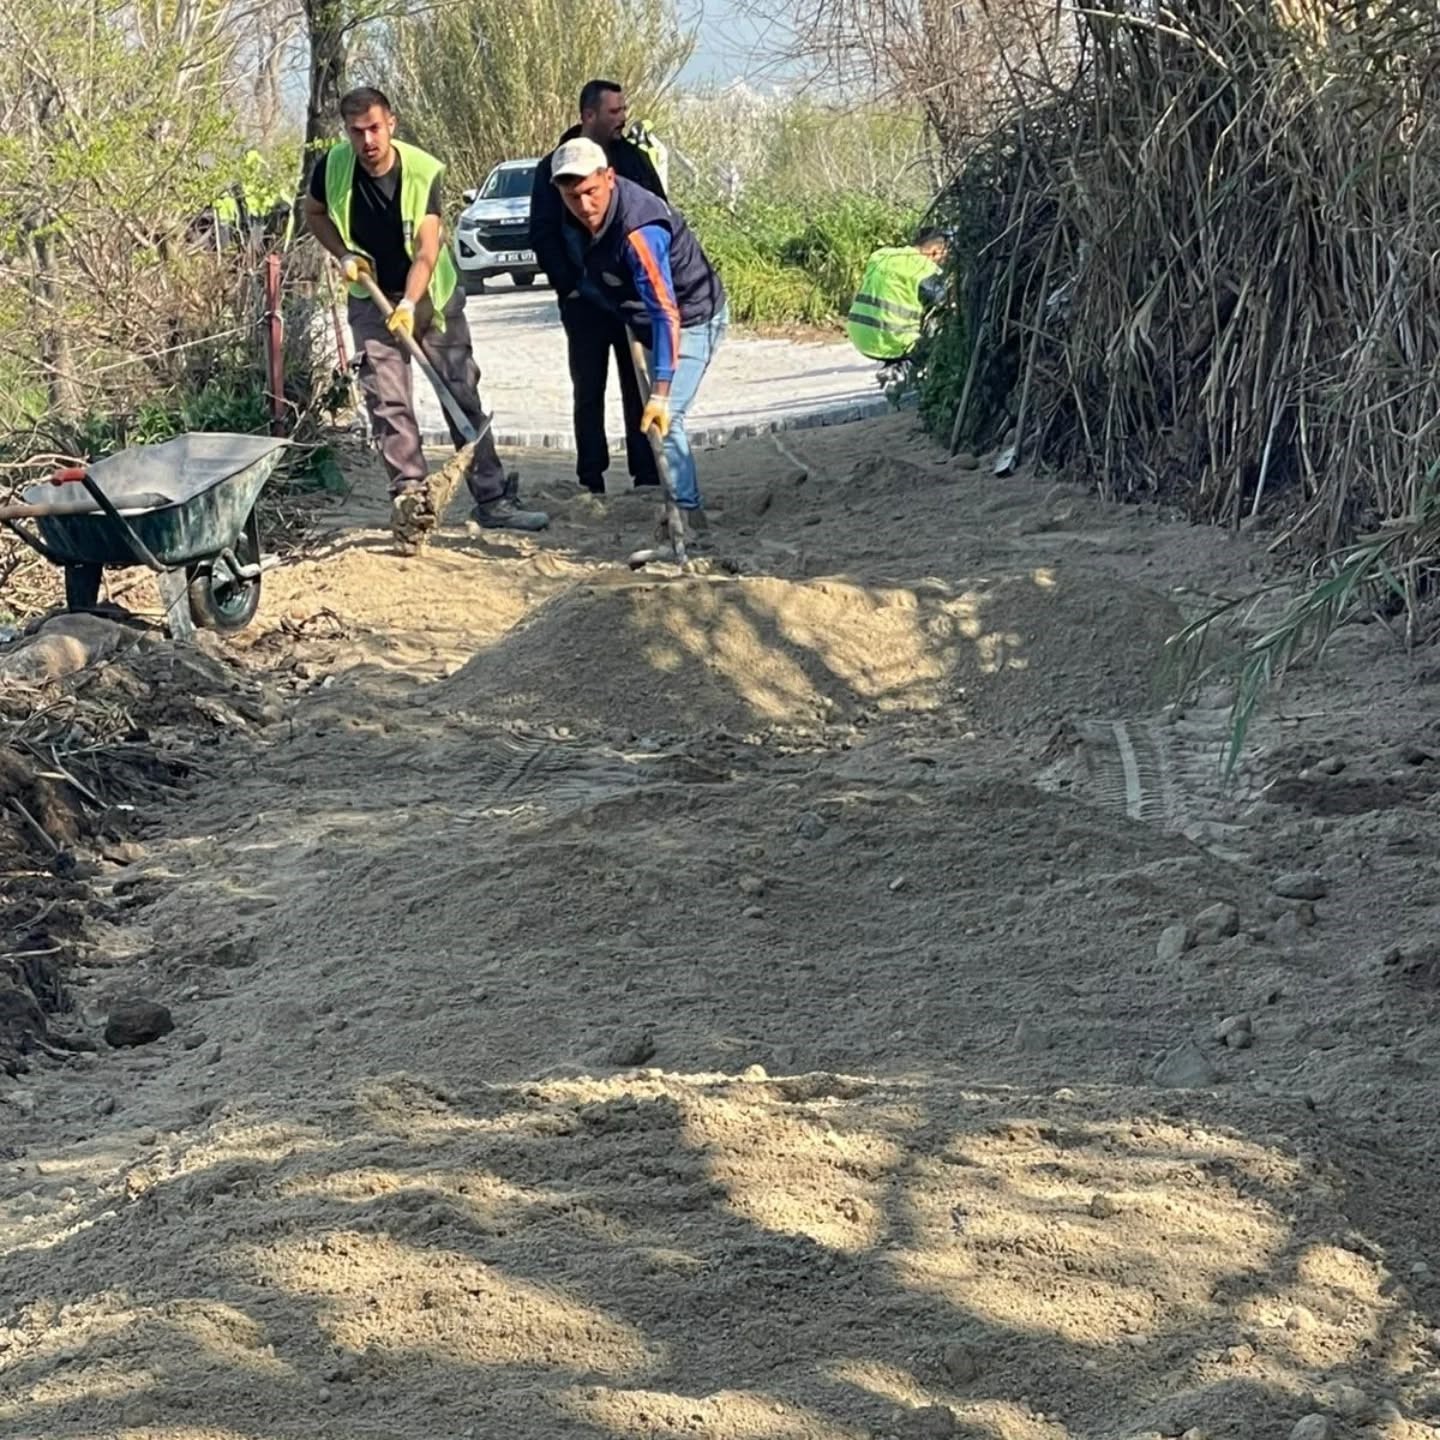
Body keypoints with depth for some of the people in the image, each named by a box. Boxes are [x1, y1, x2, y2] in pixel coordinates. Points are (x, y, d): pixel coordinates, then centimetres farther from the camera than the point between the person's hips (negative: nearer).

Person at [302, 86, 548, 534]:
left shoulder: (424, 172, -21)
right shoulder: (333, 168, -14)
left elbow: (426, 251, -26)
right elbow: (313, 214, 8)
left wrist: (409, 304, -40)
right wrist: (344, 254, -9)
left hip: (431, 293, -1)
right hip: (373, 299, 1)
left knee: (462, 394, -1)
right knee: (388, 402, -5)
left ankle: (492, 499, 2)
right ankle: (411, 495, -1)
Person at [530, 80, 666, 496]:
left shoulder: (634, 160, 7)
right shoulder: (554, 168, -1)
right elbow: (542, 235, 0)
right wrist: (568, 286, -8)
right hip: (585, 301, -2)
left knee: (640, 387, 4)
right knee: (588, 391, 3)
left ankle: (647, 475, 8)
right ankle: (592, 481, 8)